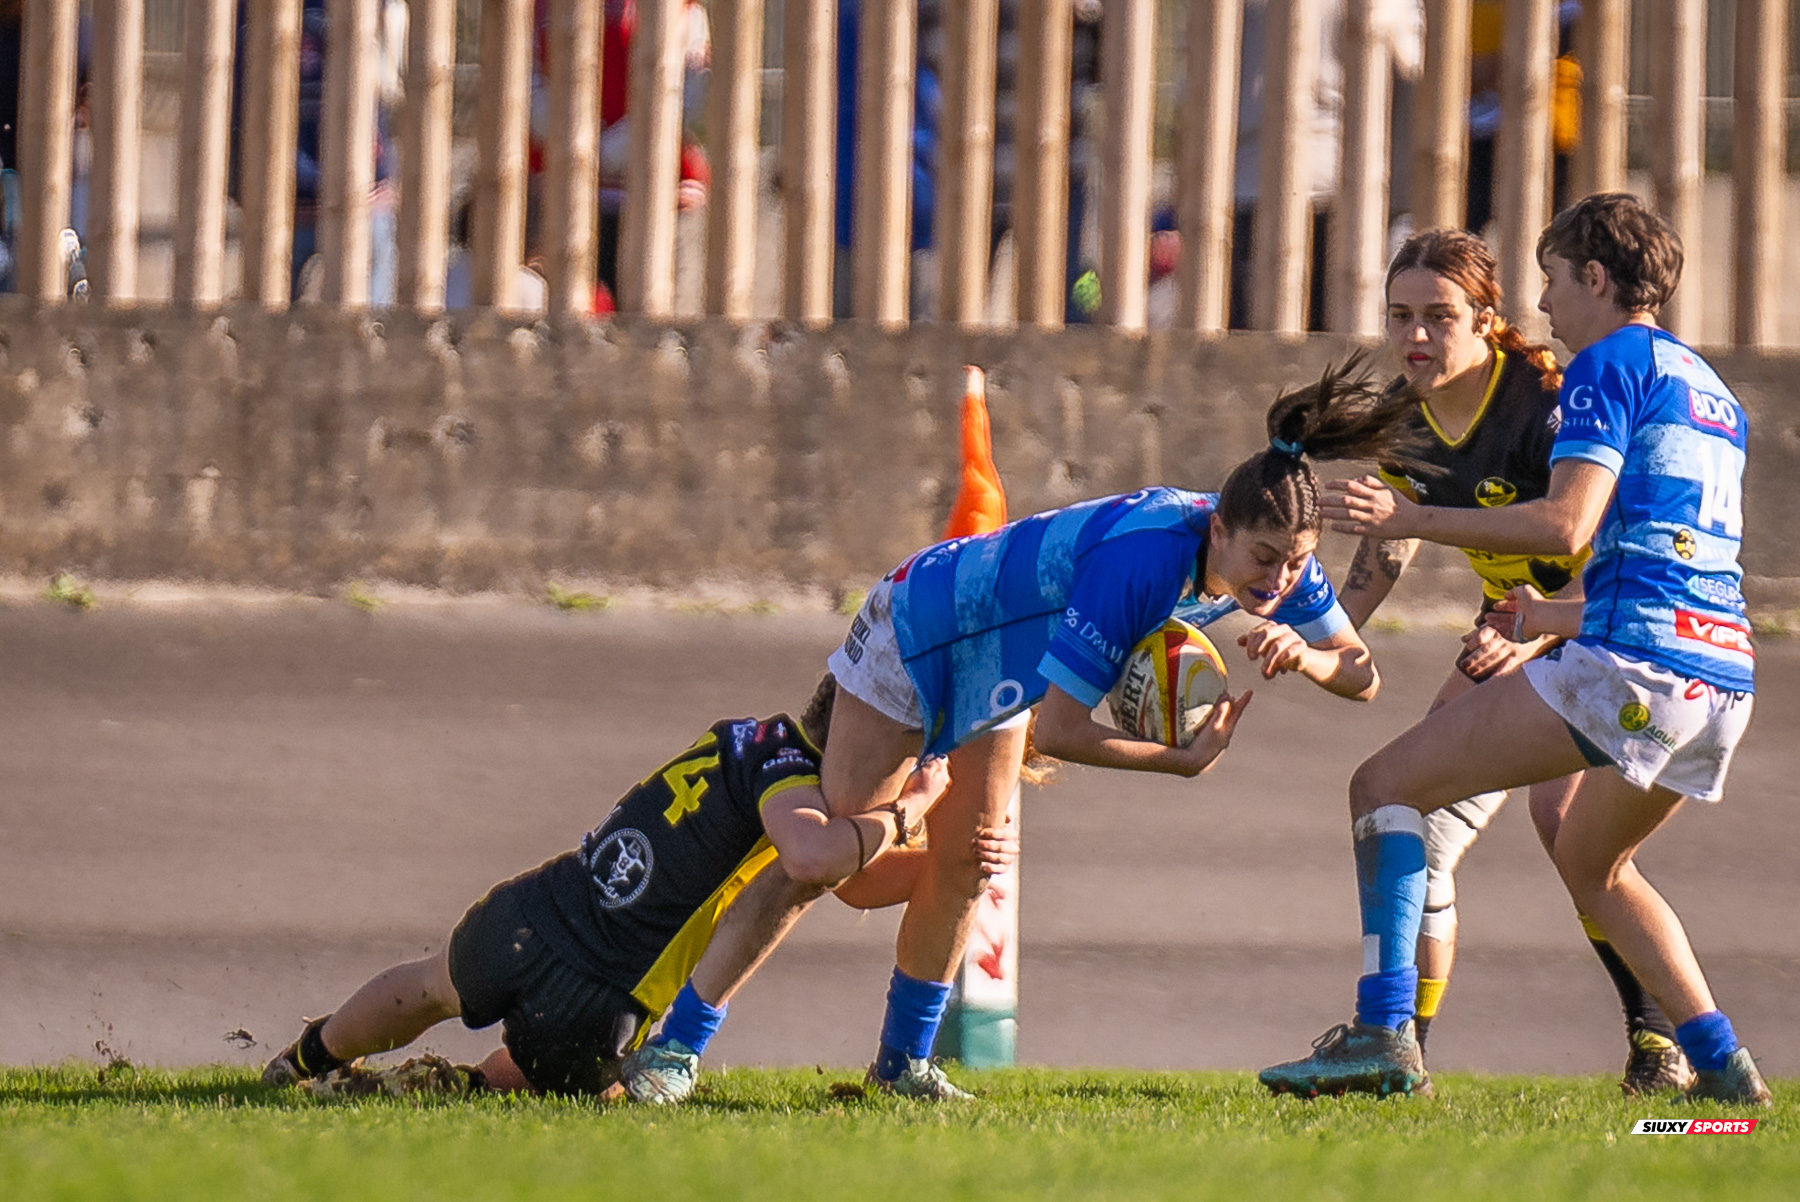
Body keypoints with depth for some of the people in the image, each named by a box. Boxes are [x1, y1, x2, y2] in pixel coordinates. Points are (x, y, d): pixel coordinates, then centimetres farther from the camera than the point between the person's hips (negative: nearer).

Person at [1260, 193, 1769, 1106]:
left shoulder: (1610, 365, -2)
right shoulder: (1711, 392, 25)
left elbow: (1568, 525, -14)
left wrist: (1414, 520, -11)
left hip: (1632, 656, -9)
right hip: (1724, 683, 9)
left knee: (1386, 785, -4)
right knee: (1590, 861, 32)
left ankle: (1384, 1032, -17)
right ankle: (1718, 1059, 22)